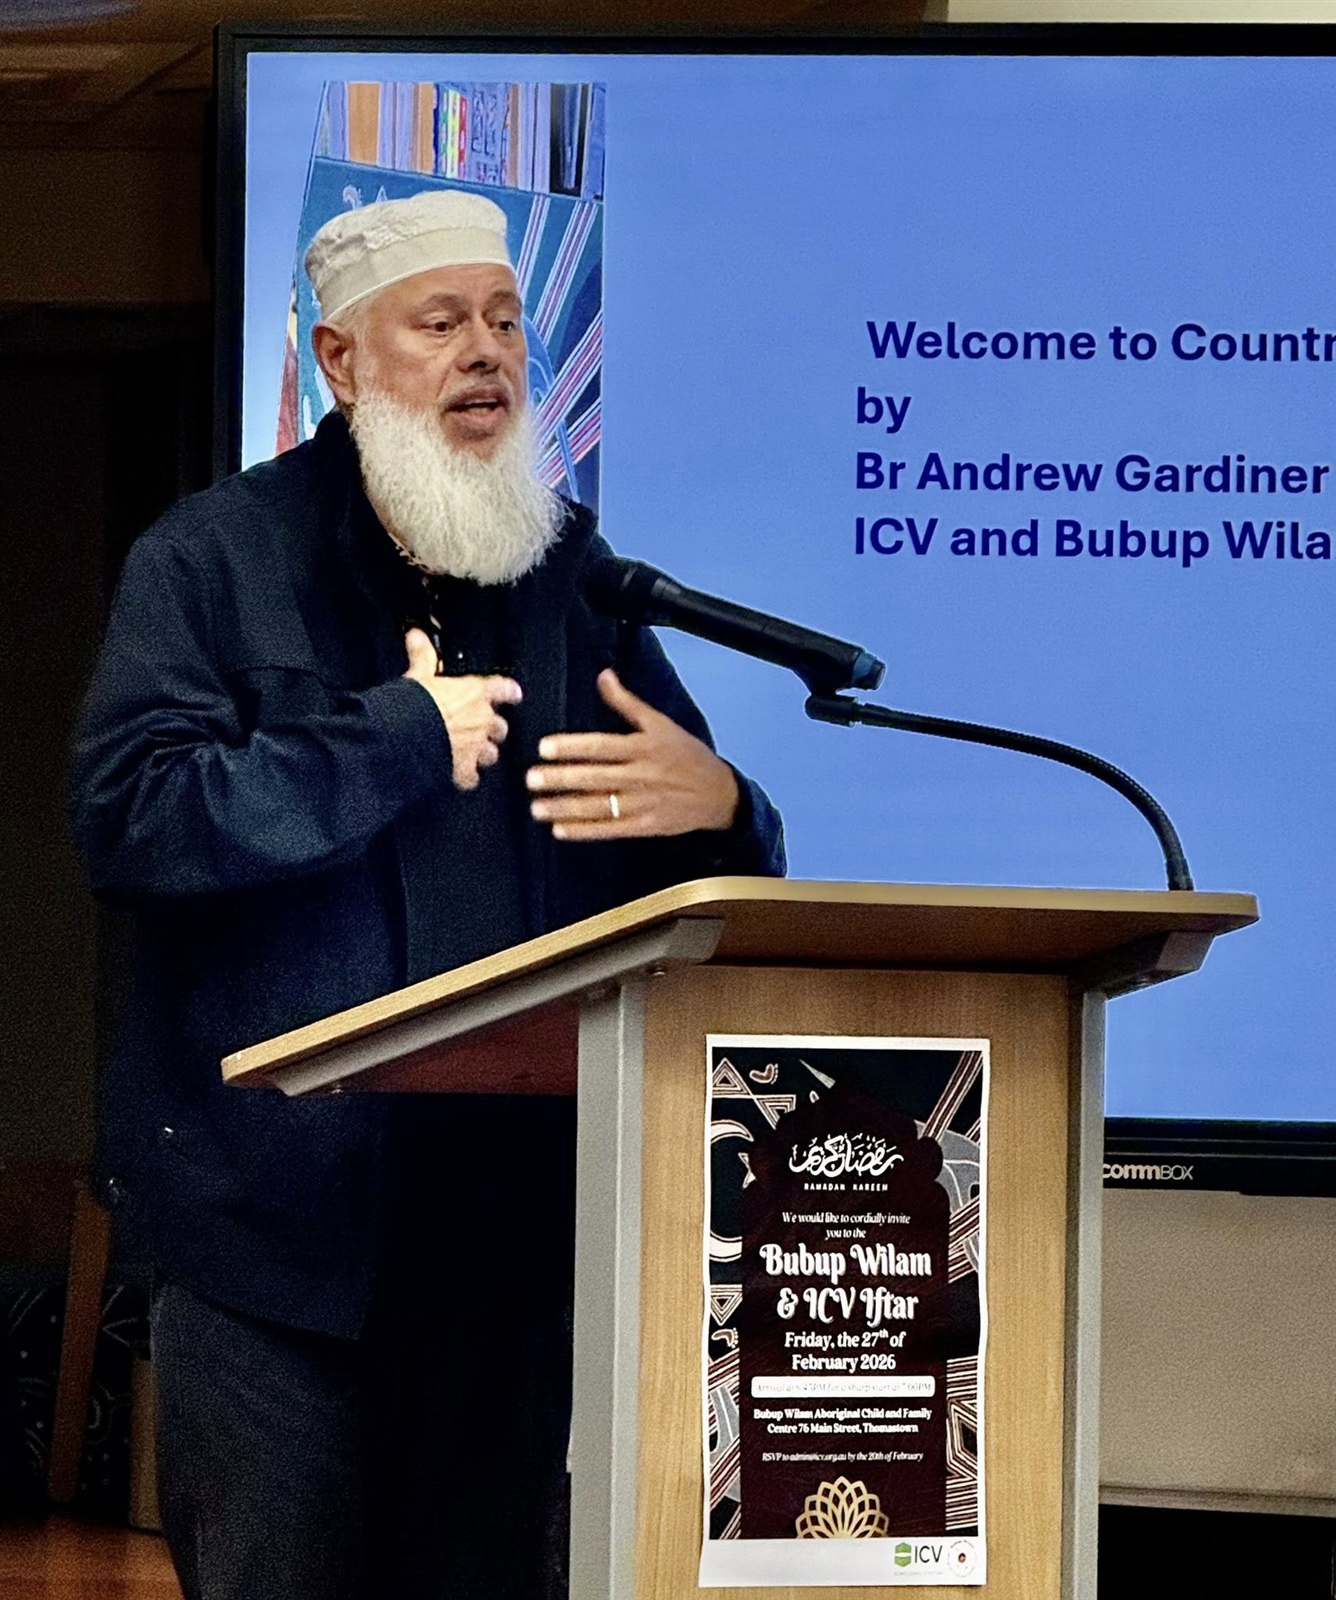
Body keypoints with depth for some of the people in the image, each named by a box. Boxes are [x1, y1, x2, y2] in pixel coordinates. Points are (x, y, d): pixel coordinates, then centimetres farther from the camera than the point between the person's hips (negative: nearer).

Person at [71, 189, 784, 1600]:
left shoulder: (569, 571, 13)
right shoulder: (213, 558, 1)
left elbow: (688, 856, 16)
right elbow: (130, 818, -14)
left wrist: (719, 808, -9)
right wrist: (404, 737, -13)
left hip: (511, 1213, 4)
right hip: (277, 1209, -4)